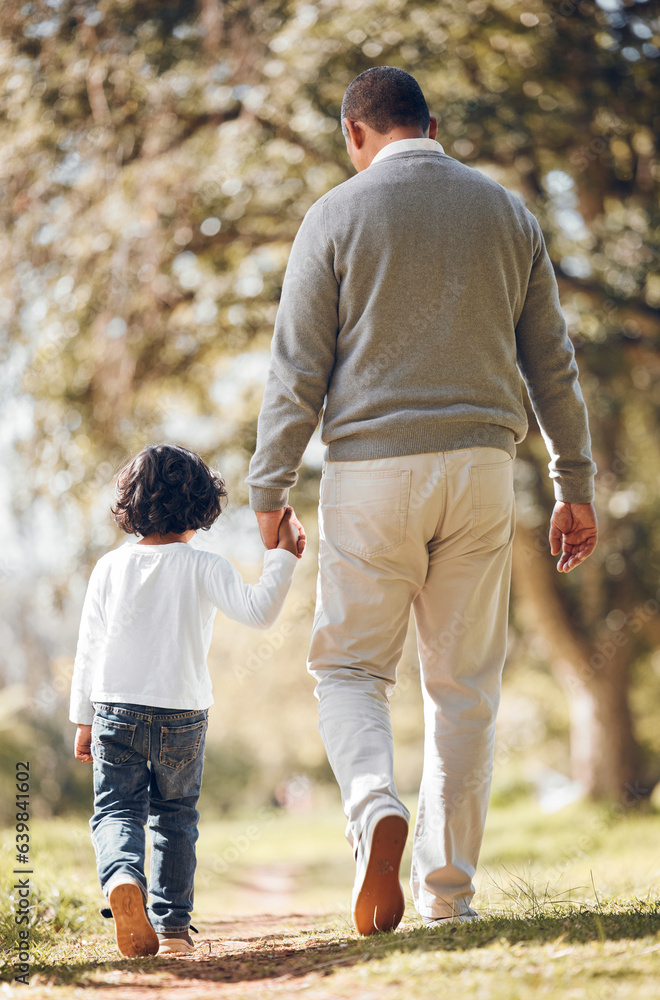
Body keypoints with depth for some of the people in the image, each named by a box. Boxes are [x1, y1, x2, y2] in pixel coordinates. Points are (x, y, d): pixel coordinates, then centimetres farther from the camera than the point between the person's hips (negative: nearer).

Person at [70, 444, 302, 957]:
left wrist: (84, 720, 12)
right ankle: (171, 926, 14)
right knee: (175, 817, 15)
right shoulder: (204, 567, -6)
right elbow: (259, 611, -15)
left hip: (115, 710, 1)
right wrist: (283, 555, -6)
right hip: (183, 715, 0)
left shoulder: (111, 566, 2)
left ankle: (123, 877, -26)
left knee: (116, 811, 6)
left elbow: (89, 648, 4)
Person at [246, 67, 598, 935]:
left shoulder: (337, 216, -1)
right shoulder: (507, 213, 9)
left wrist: (269, 489, 1)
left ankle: (375, 805, -20)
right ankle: (449, 892, 10)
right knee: (464, 683, 9)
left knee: (350, 668, 8)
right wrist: (575, 487, 14)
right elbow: (551, 364, 10)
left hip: (371, 469, -3)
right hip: (480, 465, 3)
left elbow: (297, 366, -5)